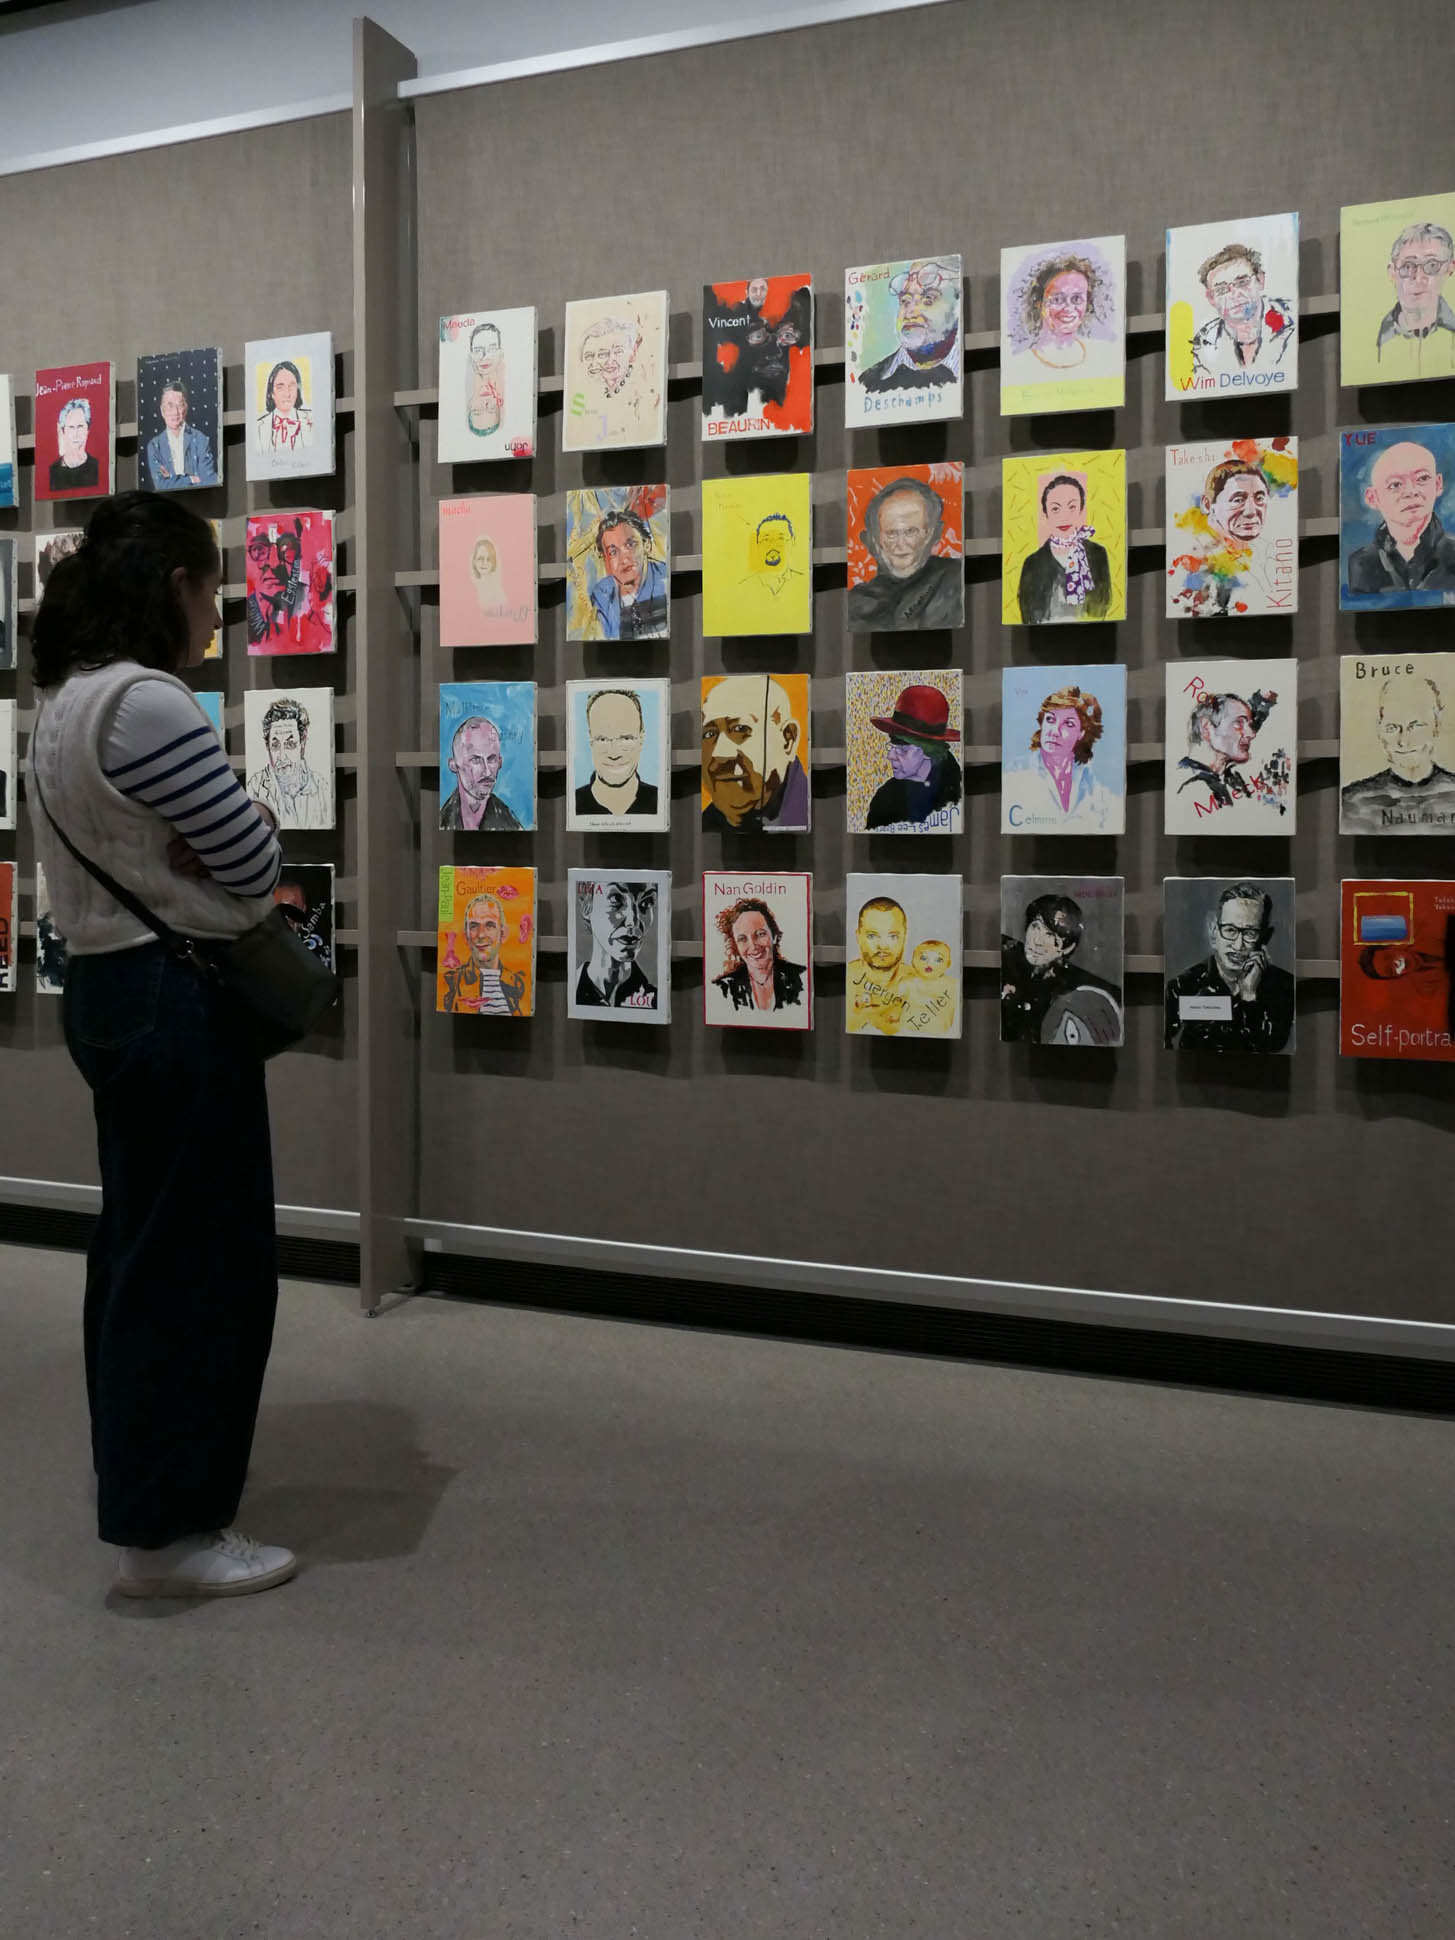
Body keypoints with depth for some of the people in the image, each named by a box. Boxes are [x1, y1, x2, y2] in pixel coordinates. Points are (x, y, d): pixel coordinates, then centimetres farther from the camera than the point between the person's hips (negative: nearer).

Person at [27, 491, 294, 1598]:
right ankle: (167, 1531, 10)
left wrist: (192, 861, 1)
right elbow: (255, 863, -17)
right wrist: (254, 837, 3)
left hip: (109, 987, 10)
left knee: (141, 1247, 19)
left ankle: (141, 1478, 34)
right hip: (179, 1004, -10)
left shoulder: (63, 699, 13)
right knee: (205, 1261, 0)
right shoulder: (147, 701, -19)